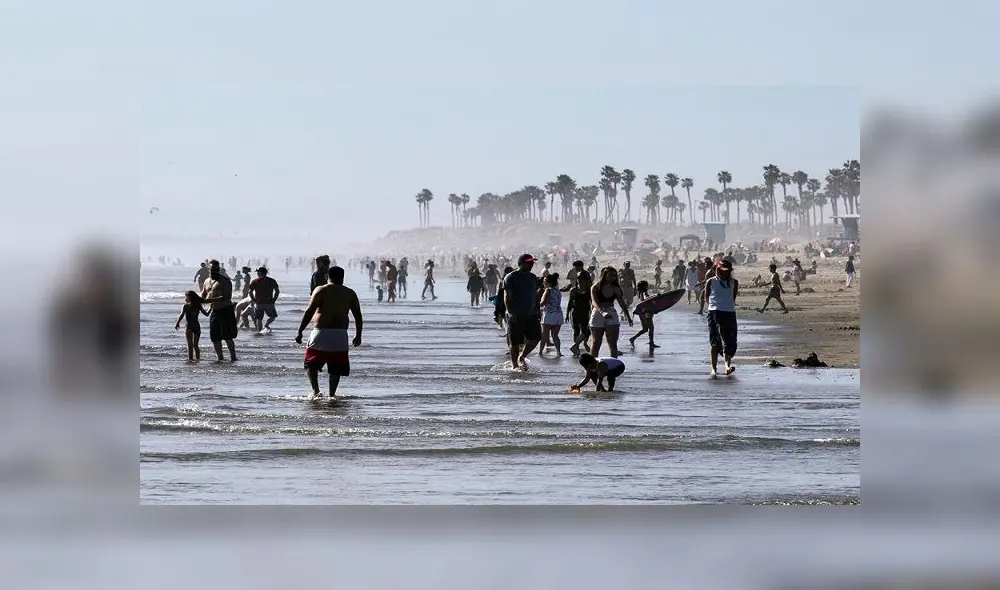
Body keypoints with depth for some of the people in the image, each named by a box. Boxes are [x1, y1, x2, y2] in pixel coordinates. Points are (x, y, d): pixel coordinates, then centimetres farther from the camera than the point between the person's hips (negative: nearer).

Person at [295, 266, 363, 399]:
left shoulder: (321, 291, 0)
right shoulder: (350, 293, 9)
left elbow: (309, 312, -8)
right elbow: (358, 316, 9)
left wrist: (300, 332, -5)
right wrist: (358, 335, 19)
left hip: (321, 333, -2)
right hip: (340, 336, 2)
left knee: (311, 363, 9)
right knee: (336, 368, 14)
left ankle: (316, 391, -6)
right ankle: (332, 394, 10)